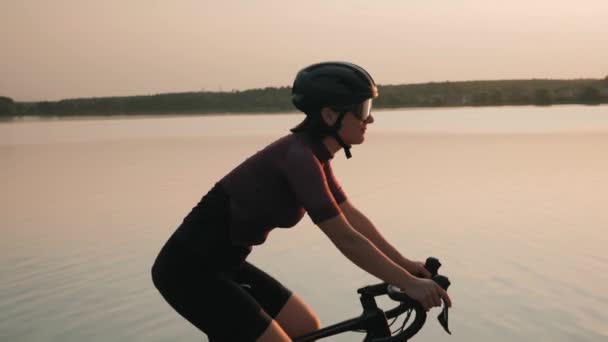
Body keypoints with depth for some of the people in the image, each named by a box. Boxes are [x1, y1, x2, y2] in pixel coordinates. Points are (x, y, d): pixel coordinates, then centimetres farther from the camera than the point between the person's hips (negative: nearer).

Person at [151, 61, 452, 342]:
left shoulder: (311, 153, 6)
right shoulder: (299, 157, -23)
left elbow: (353, 218, 13)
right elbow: (347, 239, -24)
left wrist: (405, 264, 13)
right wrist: (409, 284, -17)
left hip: (220, 263, 9)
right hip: (190, 268, -9)